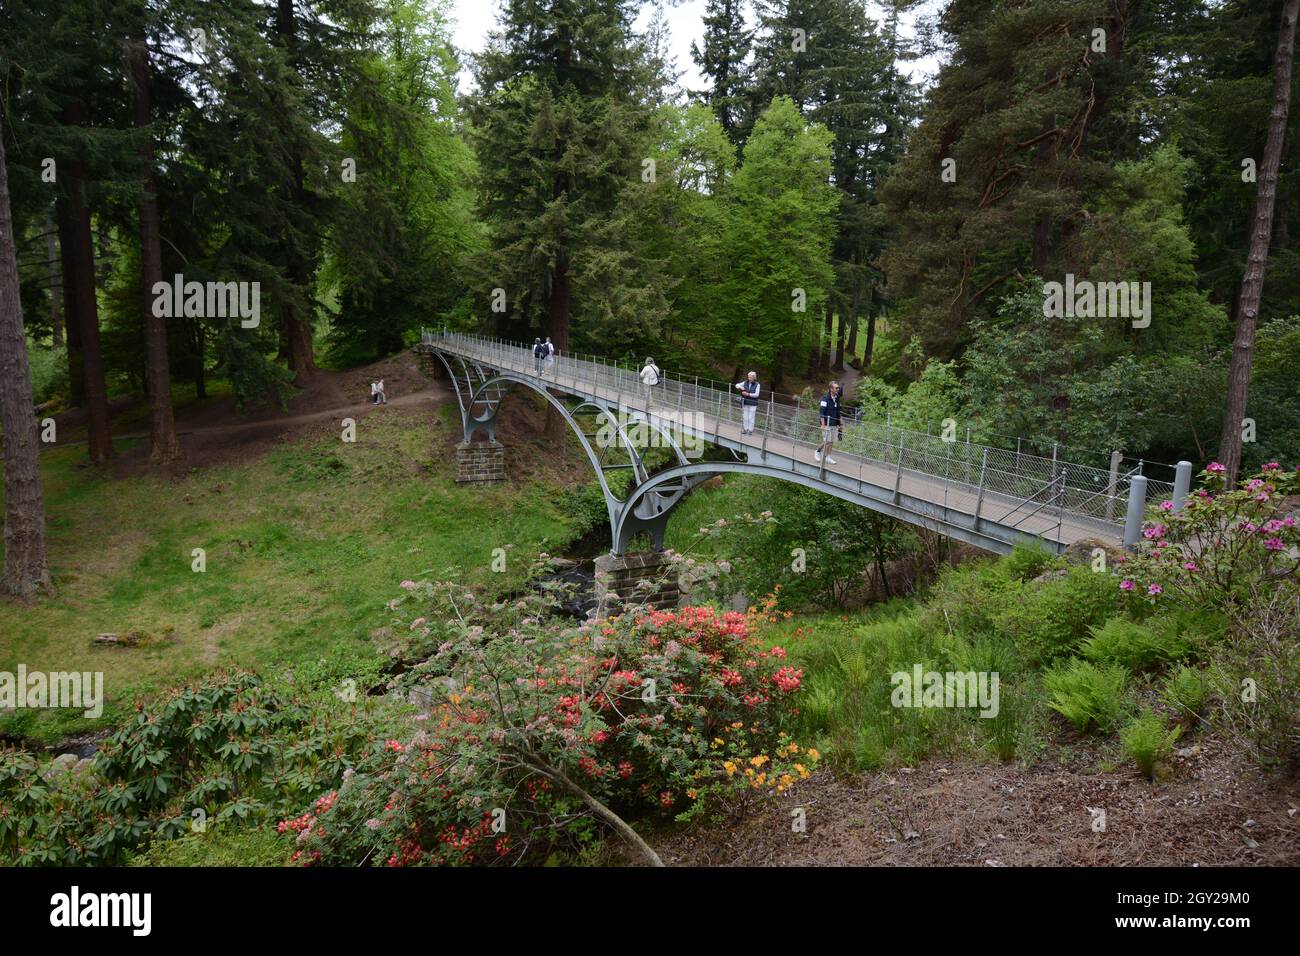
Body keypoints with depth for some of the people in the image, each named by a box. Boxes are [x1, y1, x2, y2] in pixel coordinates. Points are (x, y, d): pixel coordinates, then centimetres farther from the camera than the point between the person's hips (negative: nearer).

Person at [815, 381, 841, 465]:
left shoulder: (837, 399, 10)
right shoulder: (825, 398, -12)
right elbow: (821, 412, -16)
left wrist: (838, 424, 16)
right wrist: (823, 424, -22)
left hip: (834, 424, 7)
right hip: (827, 424, -7)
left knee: (832, 442, 6)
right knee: (826, 441, -7)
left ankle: (828, 457, 13)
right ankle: (818, 451, 15)